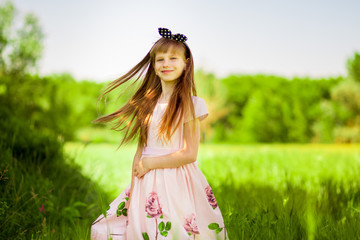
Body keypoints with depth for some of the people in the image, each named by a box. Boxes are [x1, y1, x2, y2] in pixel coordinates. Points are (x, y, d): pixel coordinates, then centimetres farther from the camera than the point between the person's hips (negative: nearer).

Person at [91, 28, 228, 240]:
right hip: (148, 183, 5)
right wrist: (133, 188, -2)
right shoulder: (149, 104, 8)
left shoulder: (190, 104, -6)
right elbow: (141, 149, 7)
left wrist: (149, 163, -9)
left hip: (176, 182, -5)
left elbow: (190, 154, -11)